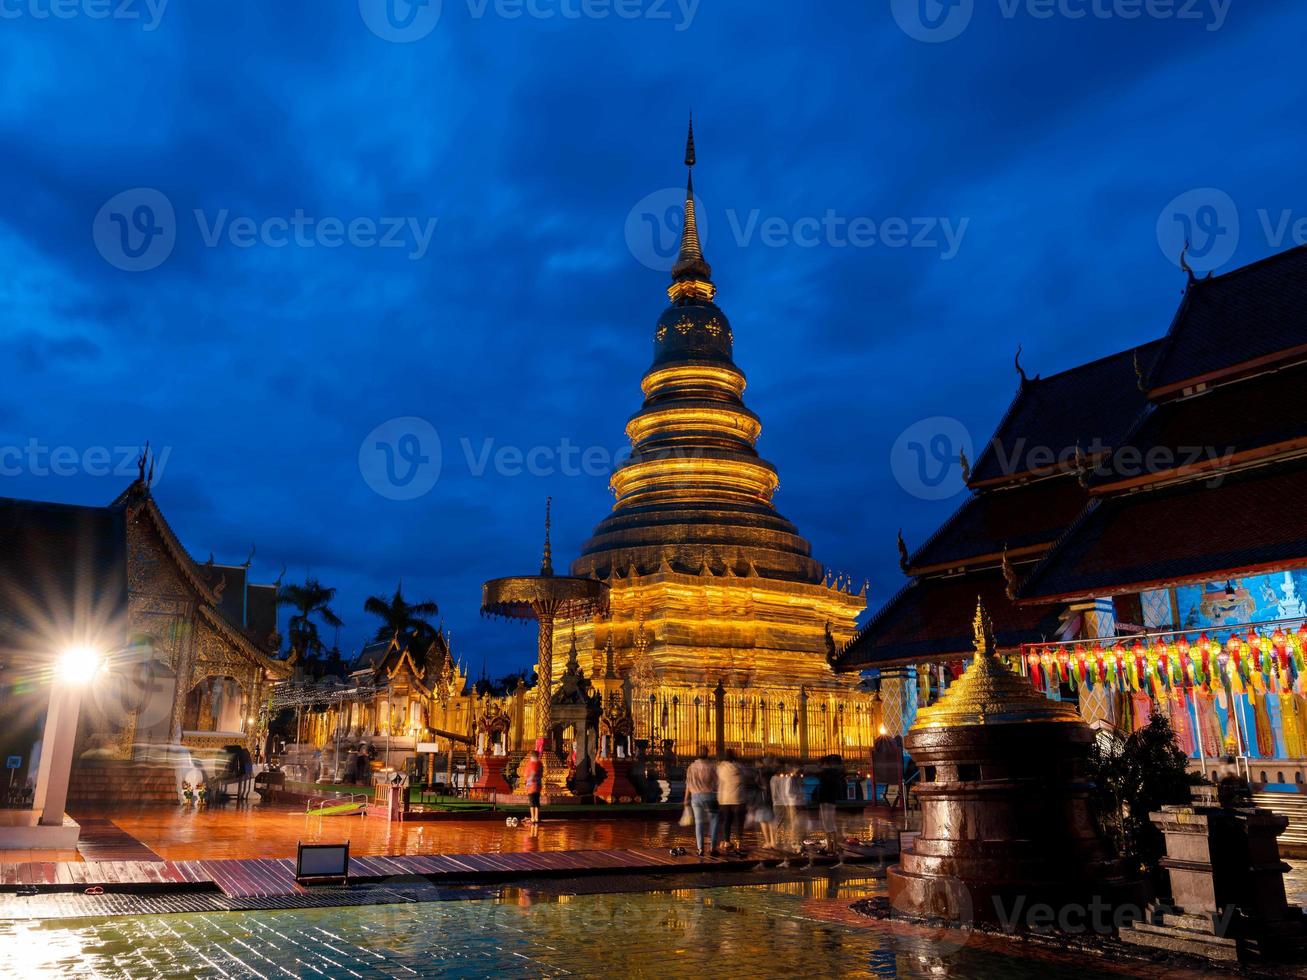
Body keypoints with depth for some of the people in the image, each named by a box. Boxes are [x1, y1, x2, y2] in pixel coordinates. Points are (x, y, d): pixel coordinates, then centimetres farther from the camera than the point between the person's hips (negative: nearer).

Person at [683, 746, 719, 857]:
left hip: (695, 796, 3)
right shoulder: (710, 766, -6)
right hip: (709, 795, -2)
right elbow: (715, 783, -5)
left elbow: (688, 784, 4)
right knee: (713, 821, 8)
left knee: (698, 822, 9)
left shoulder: (691, 767, 2)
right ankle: (713, 847, 1)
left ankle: (700, 849, 3)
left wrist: (687, 799, 12)